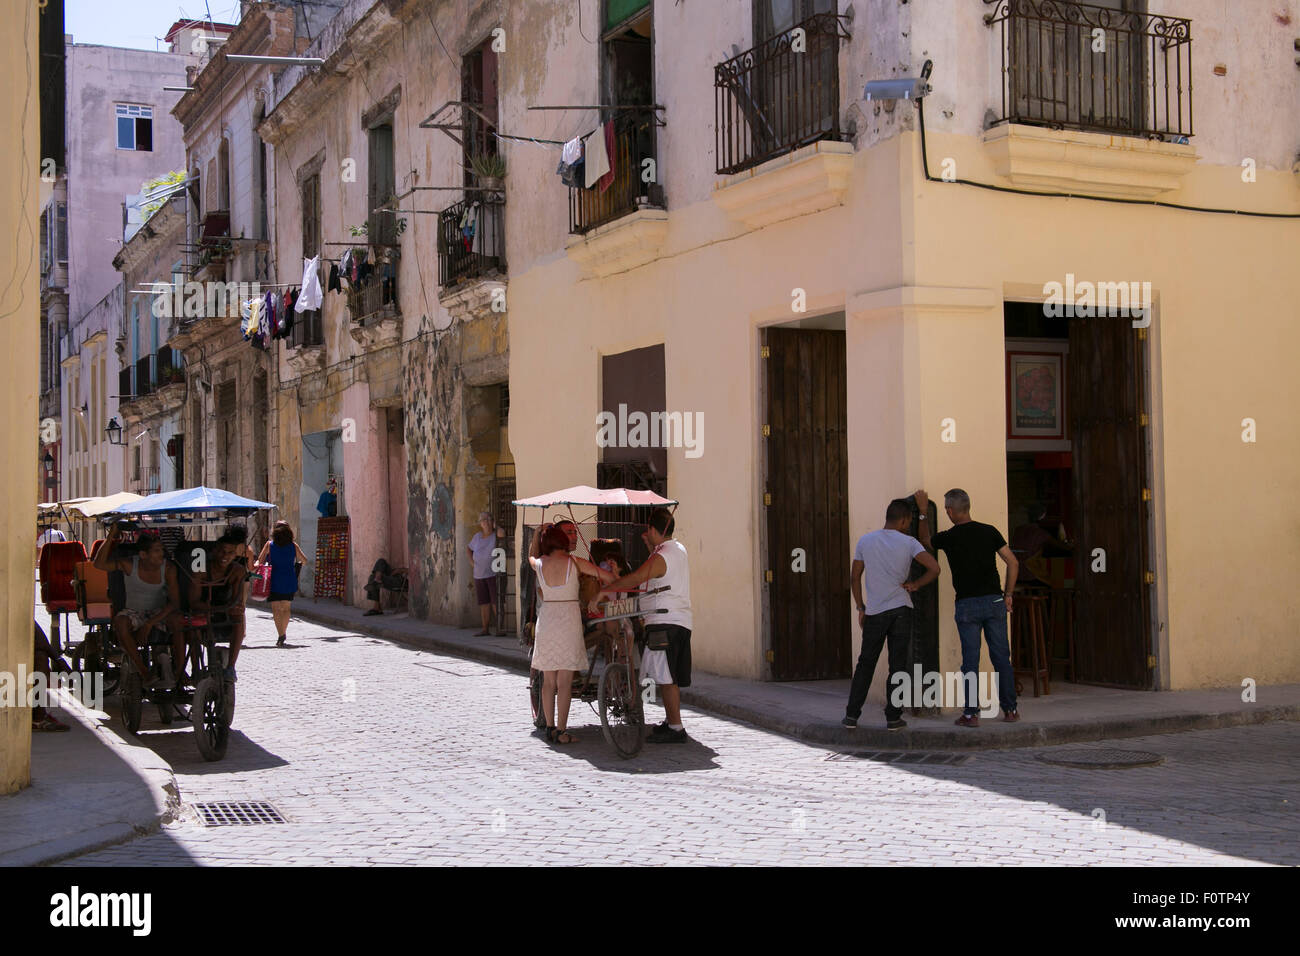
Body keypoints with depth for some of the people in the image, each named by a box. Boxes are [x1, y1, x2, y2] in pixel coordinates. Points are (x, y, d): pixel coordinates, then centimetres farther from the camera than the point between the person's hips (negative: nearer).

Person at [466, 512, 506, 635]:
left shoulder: (496, 534, -3)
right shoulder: (477, 536, 11)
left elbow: (502, 533, -28)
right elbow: (468, 548, 28)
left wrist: (496, 526, -8)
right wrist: (473, 561, 13)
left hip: (494, 574, -5)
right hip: (479, 575, 5)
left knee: (496, 601, -9)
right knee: (483, 602, 6)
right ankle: (485, 629, 10)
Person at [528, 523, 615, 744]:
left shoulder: (539, 564, 4)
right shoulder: (574, 562, -4)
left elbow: (531, 555, 30)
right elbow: (608, 576, -2)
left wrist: (539, 532, 34)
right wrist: (602, 588, 18)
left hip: (546, 619, 3)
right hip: (569, 619, -3)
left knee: (549, 681, 11)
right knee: (564, 681, -2)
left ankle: (550, 728, 14)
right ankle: (561, 731, -3)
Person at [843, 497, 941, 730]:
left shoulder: (865, 541, 3)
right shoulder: (908, 543, -4)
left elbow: (855, 577, 6)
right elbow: (934, 568, -15)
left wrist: (860, 608, 14)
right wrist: (915, 585, 0)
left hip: (874, 612, 2)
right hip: (900, 609, -2)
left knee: (865, 664, 11)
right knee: (897, 665, 5)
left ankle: (852, 715, 9)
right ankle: (893, 717, 3)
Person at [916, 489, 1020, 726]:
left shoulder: (949, 537, -6)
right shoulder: (989, 531, 2)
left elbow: (925, 539, 17)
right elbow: (1013, 563, 2)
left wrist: (923, 511, 26)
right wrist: (1008, 595, 9)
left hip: (967, 604, -3)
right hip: (994, 600, 3)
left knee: (970, 660, 1)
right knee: (1001, 657, 9)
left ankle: (971, 713, 1)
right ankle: (1010, 709, 12)